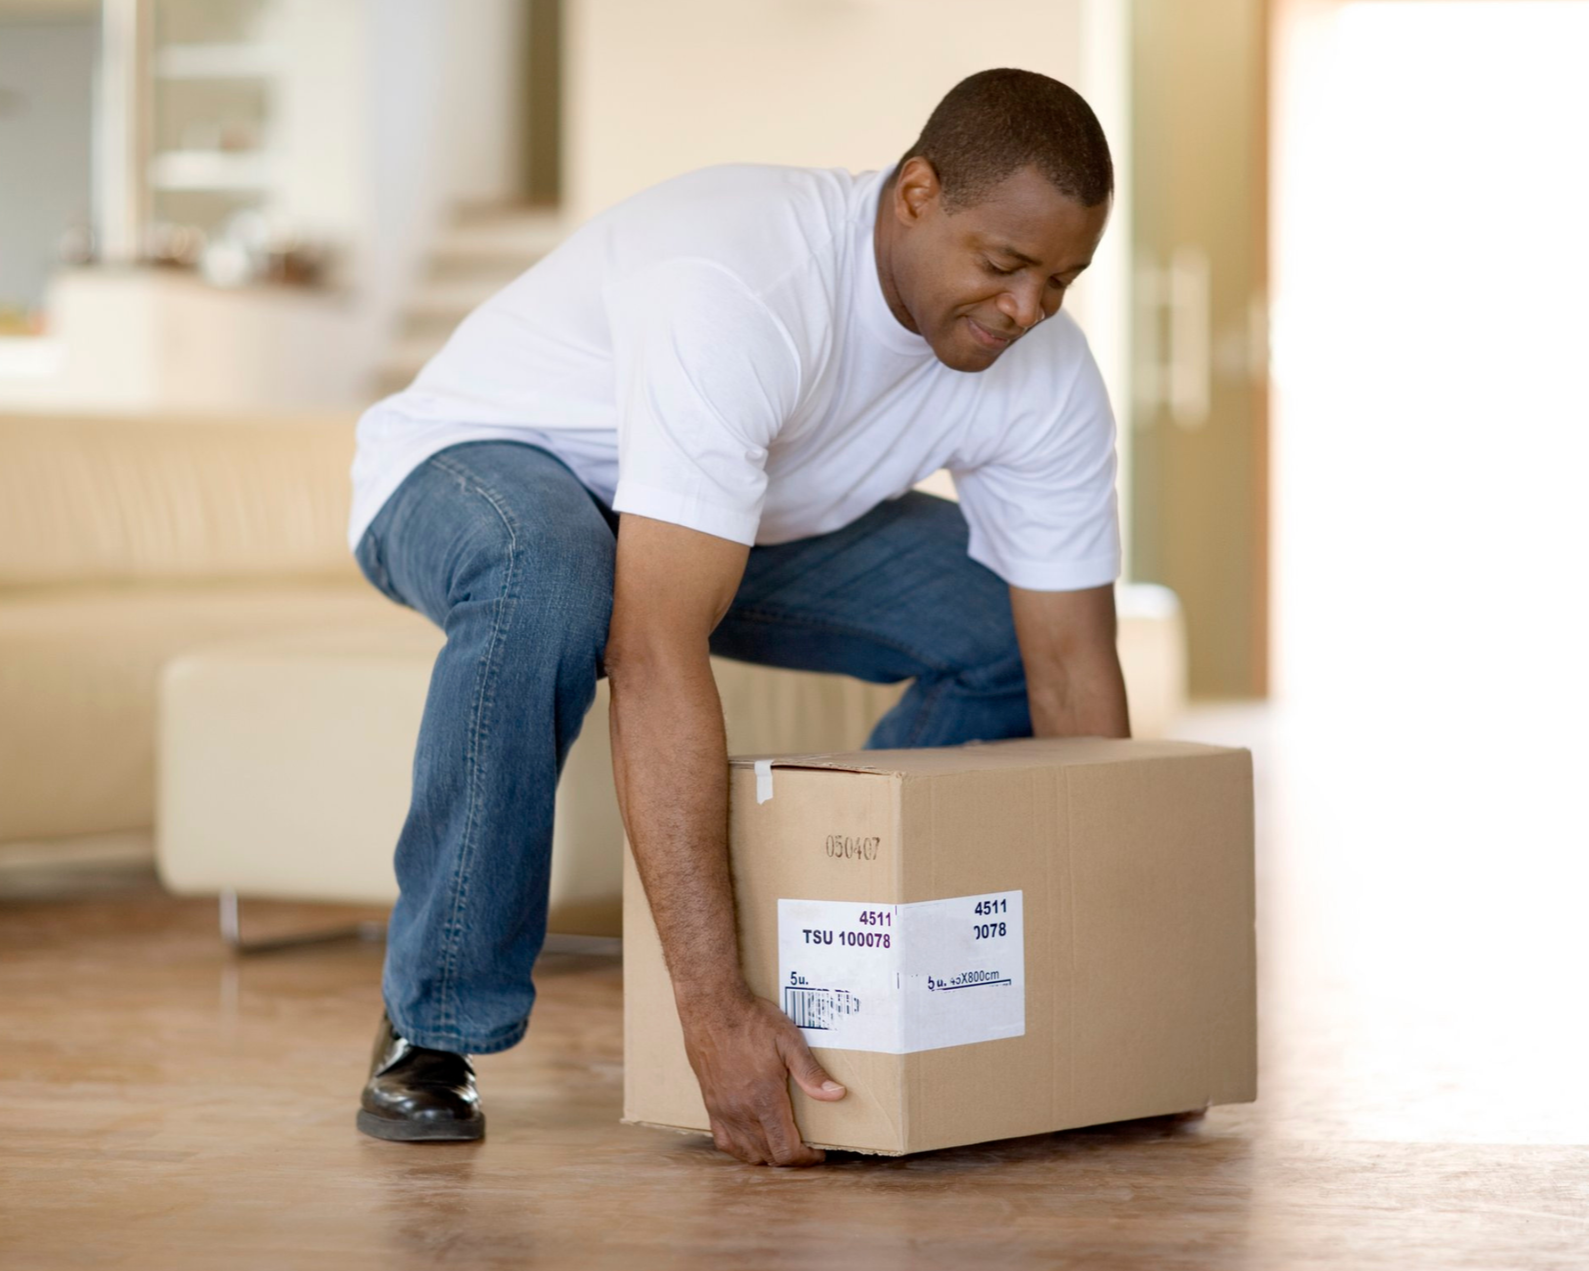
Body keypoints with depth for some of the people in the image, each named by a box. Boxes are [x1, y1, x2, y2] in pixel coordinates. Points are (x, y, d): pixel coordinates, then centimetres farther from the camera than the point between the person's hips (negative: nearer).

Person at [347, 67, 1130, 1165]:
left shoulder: (1045, 375, -19)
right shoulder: (739, 292, -41)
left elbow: (1075, 676, -13)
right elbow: (658, 657, -47)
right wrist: (715, 1010, -51)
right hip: (477, 463, -6)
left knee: (1010, 625, -7)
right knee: (548, 578, -41)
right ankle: (434, 1031, -22)